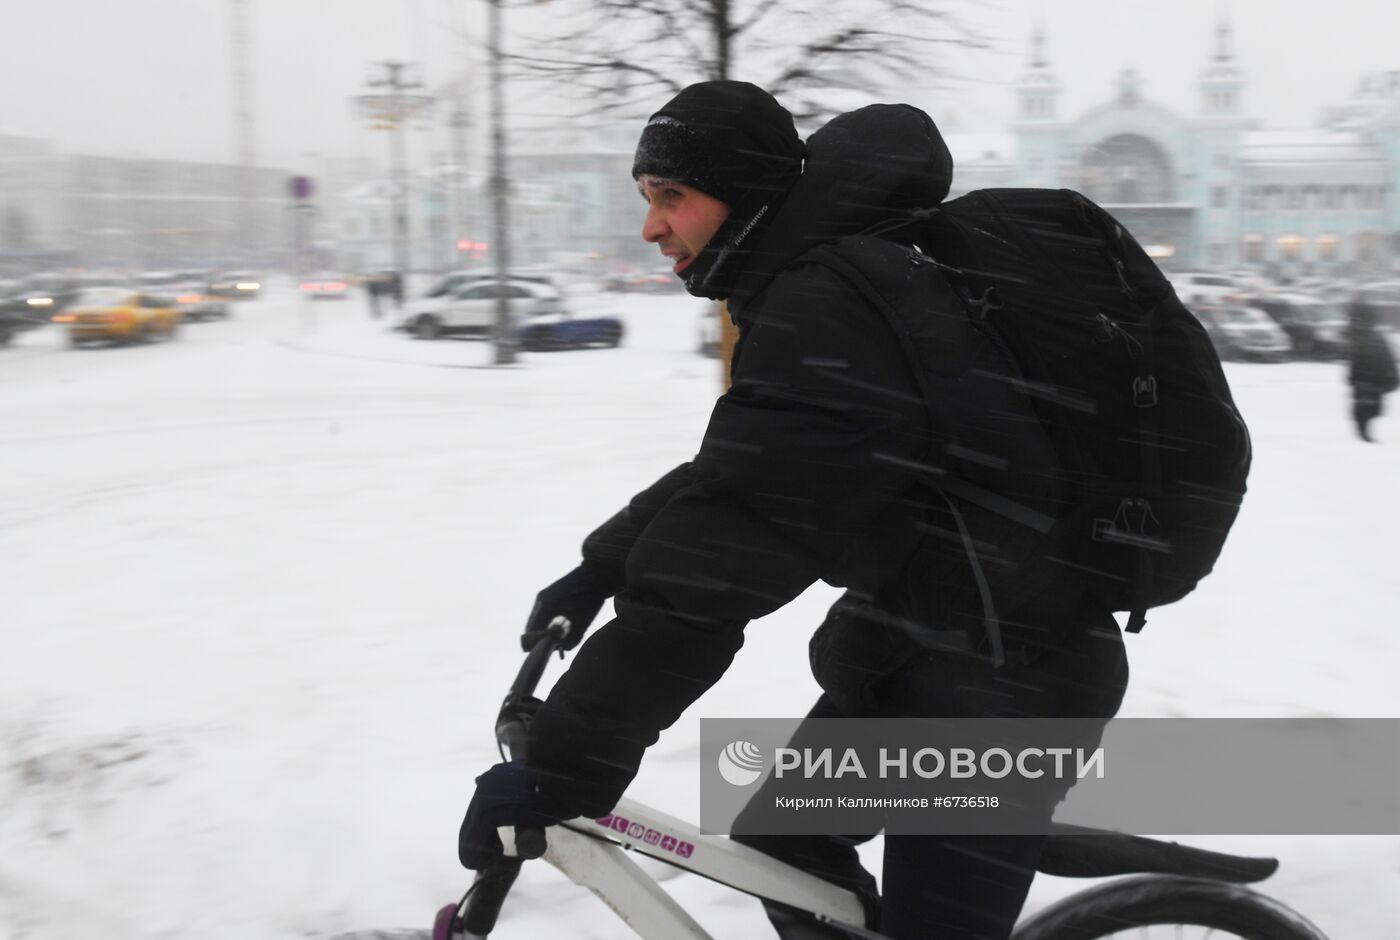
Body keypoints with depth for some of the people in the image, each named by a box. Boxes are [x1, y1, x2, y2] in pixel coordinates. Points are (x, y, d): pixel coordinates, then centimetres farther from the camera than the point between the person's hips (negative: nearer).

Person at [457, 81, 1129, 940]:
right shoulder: (819, 282, 7)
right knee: (784, 837, 17)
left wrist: (560, 768, -31)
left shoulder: (826, 317, -26)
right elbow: (727, 475, 19)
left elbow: (716, 557, -33)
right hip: (922, 640, 10)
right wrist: (598, 569, 18)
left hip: (1009, 675, -10)